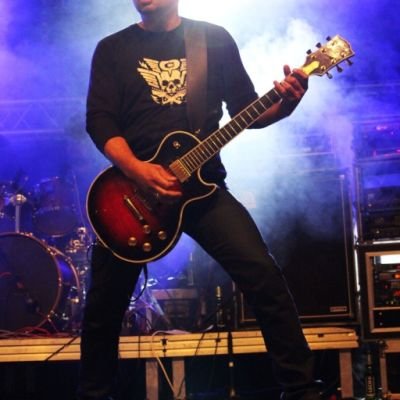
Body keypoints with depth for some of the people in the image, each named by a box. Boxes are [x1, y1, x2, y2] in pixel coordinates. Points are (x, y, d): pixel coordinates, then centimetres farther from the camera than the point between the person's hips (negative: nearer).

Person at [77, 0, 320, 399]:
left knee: (263, 274, -14)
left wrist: (285, 104, -15)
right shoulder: (112, 49, 7)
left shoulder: (216, 39, 8)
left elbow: (246, 110, 8)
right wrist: (140, 172, -20)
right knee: (104, 303, 5)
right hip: (133, 189, 1)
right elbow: (99, 119, -3)